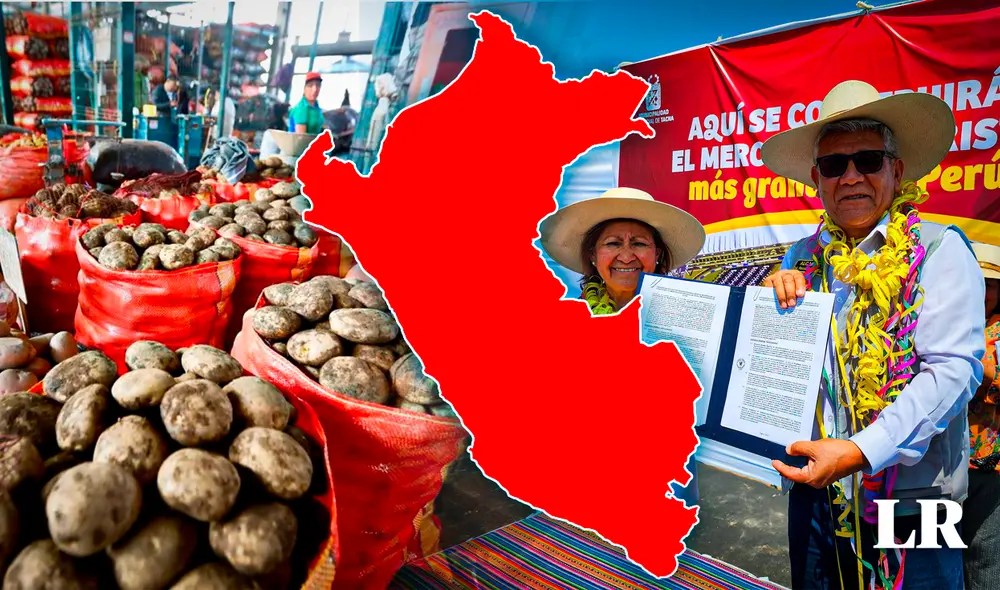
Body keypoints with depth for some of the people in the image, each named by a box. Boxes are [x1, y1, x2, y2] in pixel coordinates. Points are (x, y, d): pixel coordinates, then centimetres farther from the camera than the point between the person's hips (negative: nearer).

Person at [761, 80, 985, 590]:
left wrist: (863, 451, -28)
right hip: (813, 489, 4)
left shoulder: (939, 250, -8)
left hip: (909, 499, -4)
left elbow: (953, 369, -17)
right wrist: (774, 300, -11)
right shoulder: (803, 258, 4)